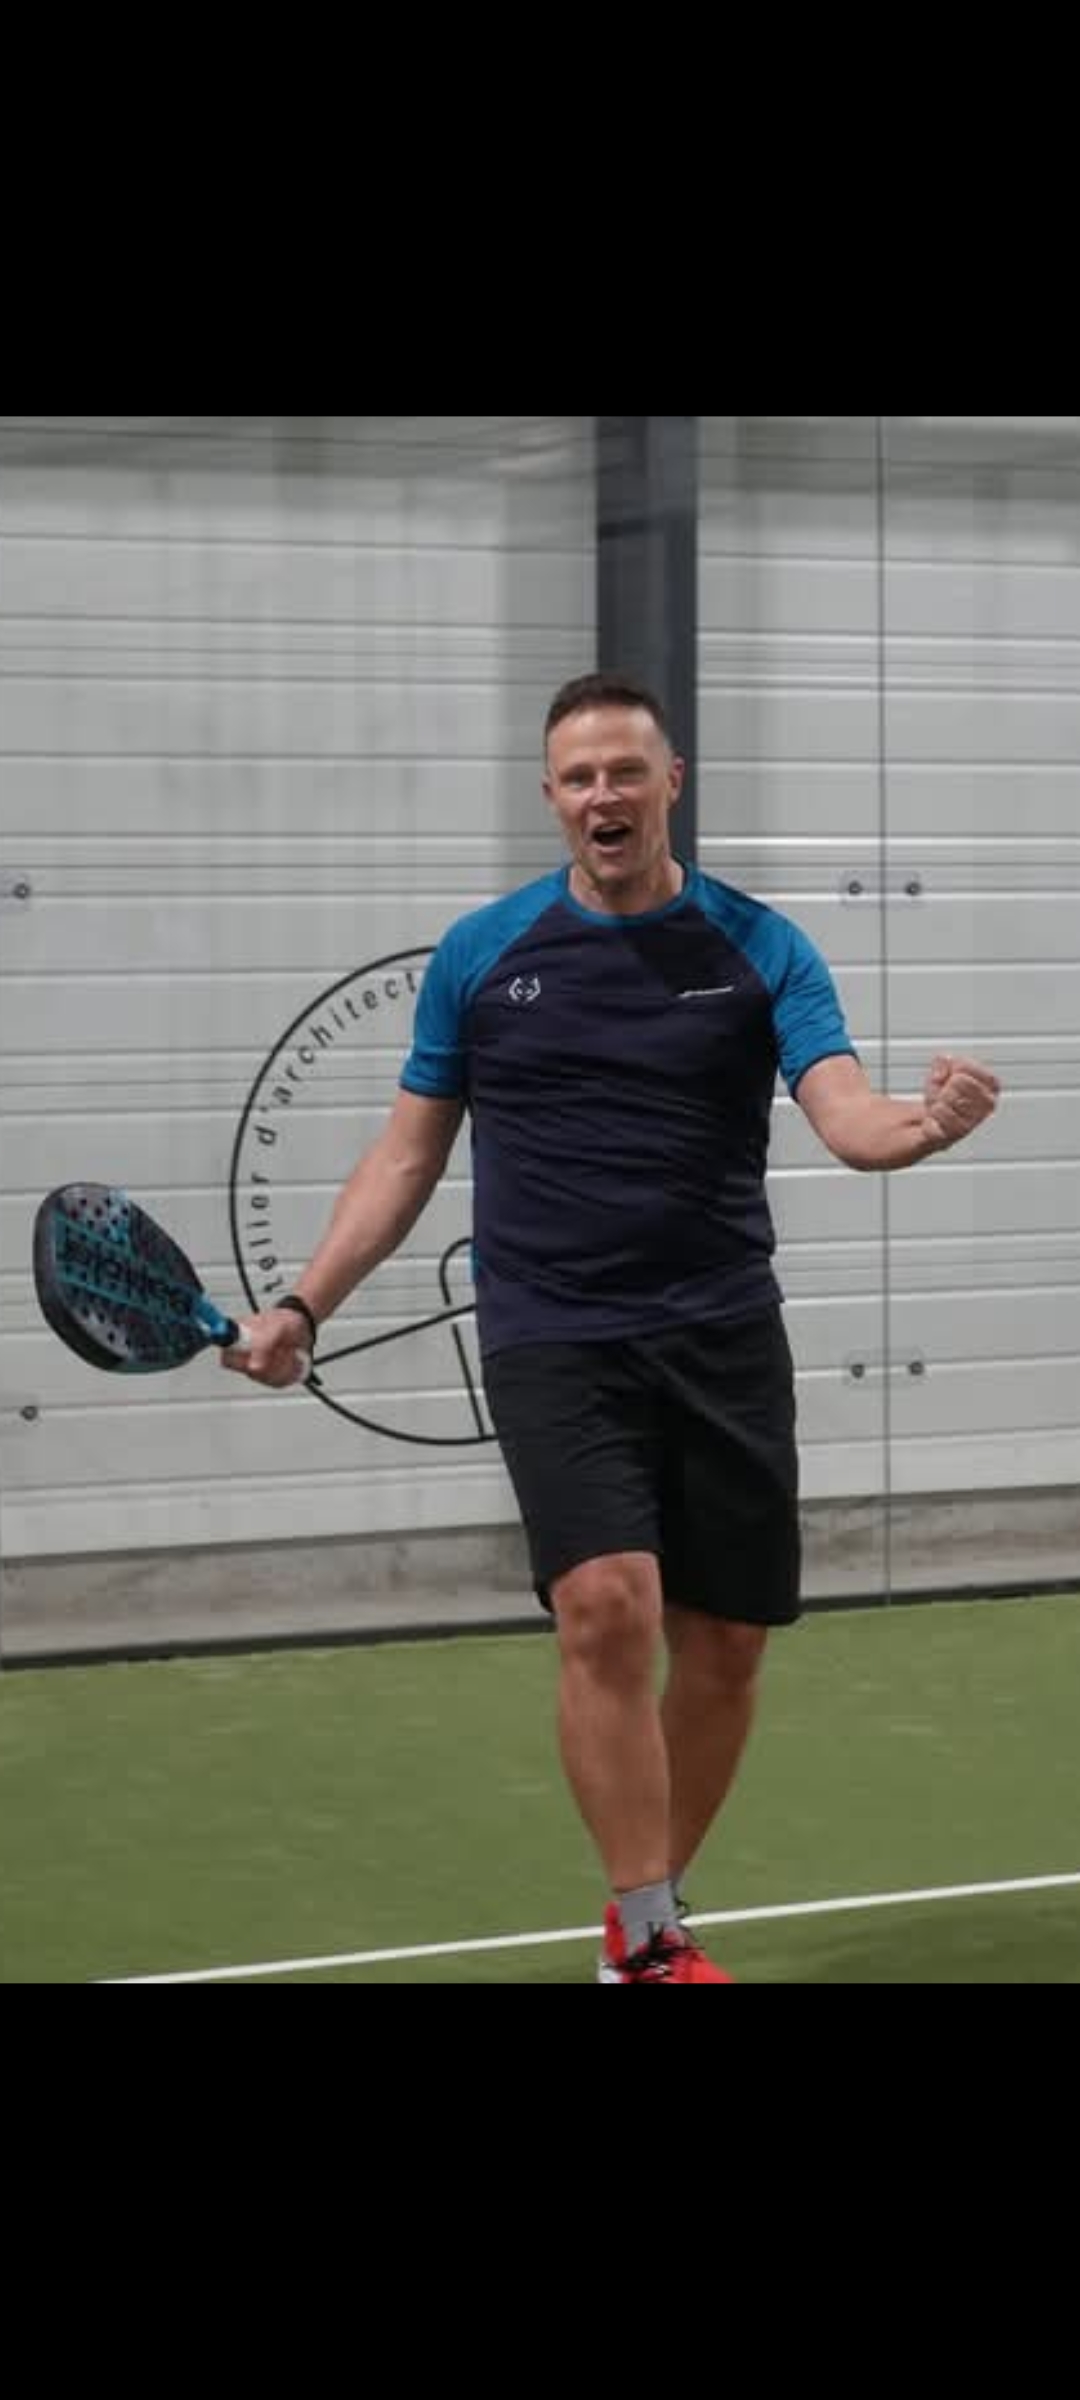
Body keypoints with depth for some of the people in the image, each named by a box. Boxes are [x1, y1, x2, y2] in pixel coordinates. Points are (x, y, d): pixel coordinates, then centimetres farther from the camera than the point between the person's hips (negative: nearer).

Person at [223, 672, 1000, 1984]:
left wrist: (920, 1123, -33)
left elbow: (845, 1114, -10)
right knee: (607, 1606, -20)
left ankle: (646, 1909, 26)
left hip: (721, 1336, 2)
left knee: (724, 1642, 4)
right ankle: (650, 1943, -11)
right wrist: (304, 1304, 2)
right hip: (553, 1340, -1)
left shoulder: (760, 948, 2)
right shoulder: (480, 953, 4)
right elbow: (408, 1153, 11)